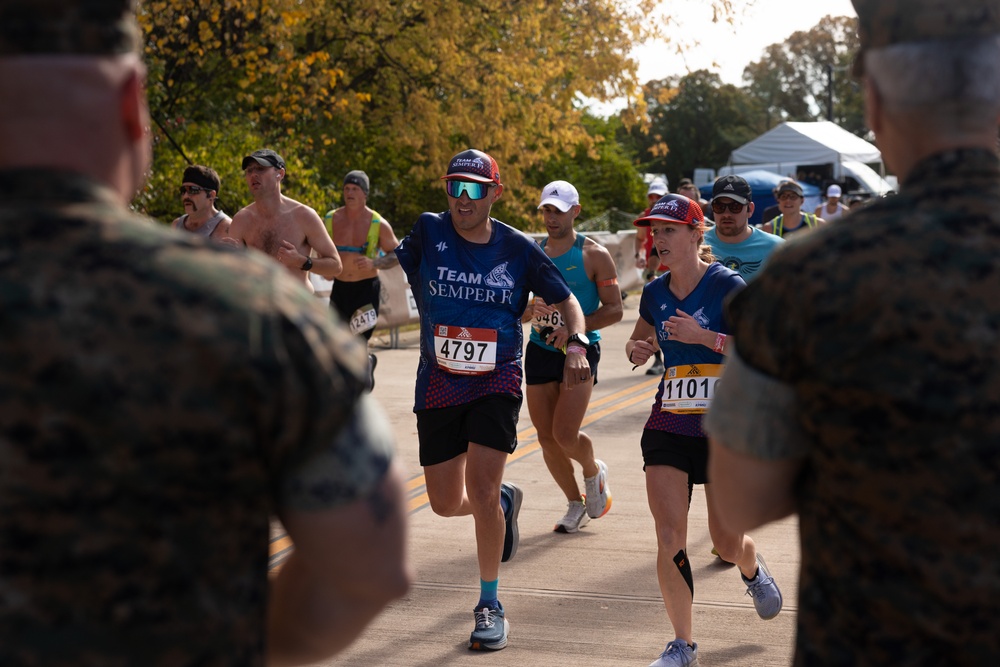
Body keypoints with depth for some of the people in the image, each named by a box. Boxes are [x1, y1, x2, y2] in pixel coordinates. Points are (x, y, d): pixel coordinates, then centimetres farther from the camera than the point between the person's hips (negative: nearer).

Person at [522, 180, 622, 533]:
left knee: (565, 434, -15)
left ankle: (594, 471, 19)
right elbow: (517, 312, 14)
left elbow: (614, 309, -6)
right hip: (540, 350, 5)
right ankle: (576, 505, 24)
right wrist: (531, 310, -10)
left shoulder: (594, 255, -4)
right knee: (547, 439, 4)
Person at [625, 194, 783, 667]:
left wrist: (706, 337, -25)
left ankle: (754, 571, 42)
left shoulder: (728, 287, -11)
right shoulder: (654, 294, 5)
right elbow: (641, 340, 23)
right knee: (669, 538, -6)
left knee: (727, 544, 4)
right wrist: (637, 349, -1)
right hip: (668, 428, 4)